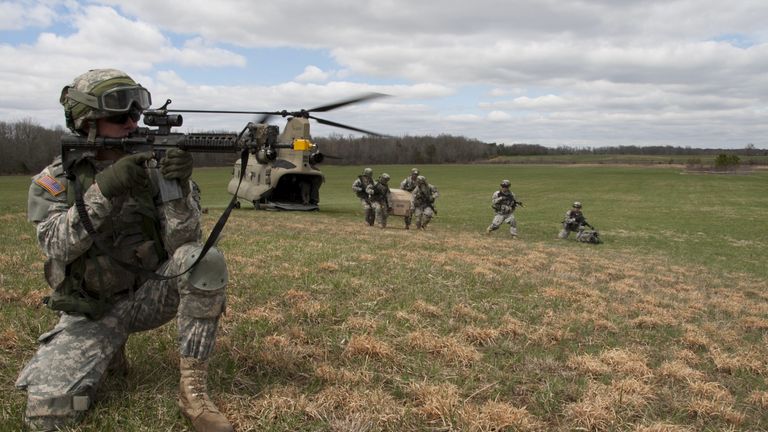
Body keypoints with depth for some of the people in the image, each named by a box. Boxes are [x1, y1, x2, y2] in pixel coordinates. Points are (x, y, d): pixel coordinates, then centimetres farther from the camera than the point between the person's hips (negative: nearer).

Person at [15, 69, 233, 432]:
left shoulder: (150, 174, -4)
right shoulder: (53, 181, -4)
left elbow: (182, 243, -14)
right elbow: (57, 244, -21)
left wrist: (179, 188, -31)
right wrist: (103, 190, -33)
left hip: (147, 295, 1)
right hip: (90, 313, 0)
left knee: (205, 259, -29)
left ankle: (193, 389, -22)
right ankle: (109, 348, 13)